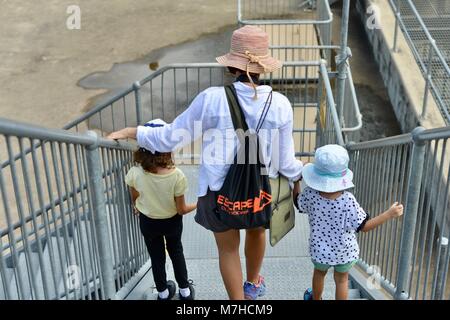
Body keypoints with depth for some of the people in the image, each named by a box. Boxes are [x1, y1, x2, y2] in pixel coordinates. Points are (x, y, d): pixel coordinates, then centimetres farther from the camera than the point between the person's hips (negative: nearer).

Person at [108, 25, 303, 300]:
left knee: (228, 248, 22)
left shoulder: (212, 99, -23)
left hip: (219, 191, -2)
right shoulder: (279, 104, -18)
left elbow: (171, 138, -14)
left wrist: (131, 131, 1)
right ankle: (253, 284, 60)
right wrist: (301, 174, 13)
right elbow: (285, 162, -10)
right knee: (257, 230, 34)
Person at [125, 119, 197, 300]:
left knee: (156, 257, 22)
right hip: (172, 221, 0)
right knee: (176, 253, 27)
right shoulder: (176, 175, -31)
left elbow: (135, 200, -5)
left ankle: (163, 293, 41)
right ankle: (185, 290, 40)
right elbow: (181, 209, -19)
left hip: (148, 222, 1)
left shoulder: (135, 174, -27)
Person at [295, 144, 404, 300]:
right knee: (341, 280, 21)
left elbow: (299, 203, 0)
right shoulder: (347, 200, -29)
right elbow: (364, 226, -25)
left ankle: (316, 299, 54)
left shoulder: (310, 194, -23)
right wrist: (389, 214, -22)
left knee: (319, 273, 30)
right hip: (343, 251, -2)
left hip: (320, 249, 2)